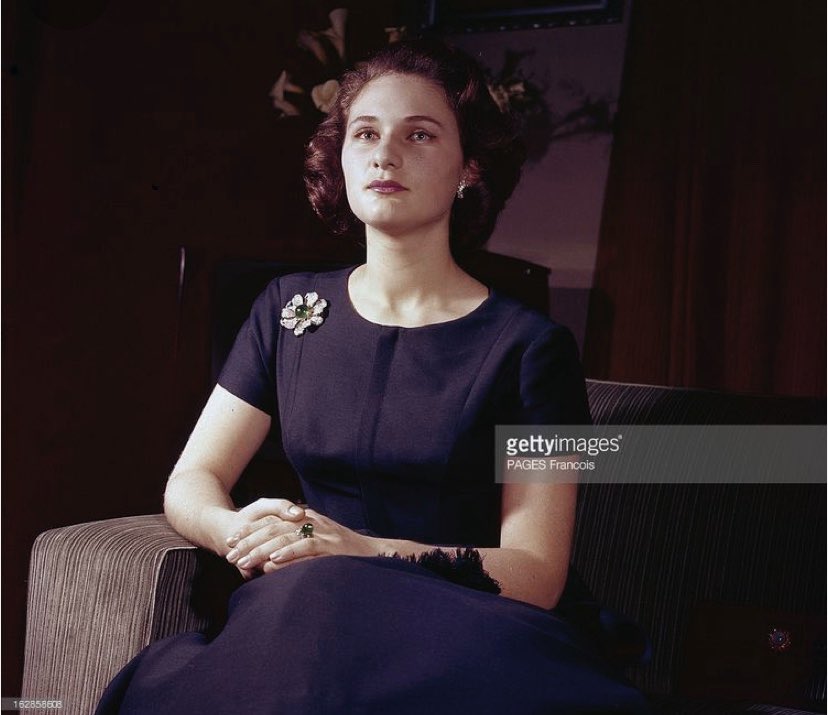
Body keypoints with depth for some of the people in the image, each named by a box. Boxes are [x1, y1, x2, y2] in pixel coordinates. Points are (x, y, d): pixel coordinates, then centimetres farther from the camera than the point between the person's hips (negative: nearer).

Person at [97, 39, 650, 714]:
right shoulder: (290, 310, 11)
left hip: (453, 633, -2)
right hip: (302, 613, 3)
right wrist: (236, 529, -14)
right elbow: (190, 480, 12)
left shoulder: (529, 346, -1)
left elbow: (537, 571, -6)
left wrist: (364, 551, -21)